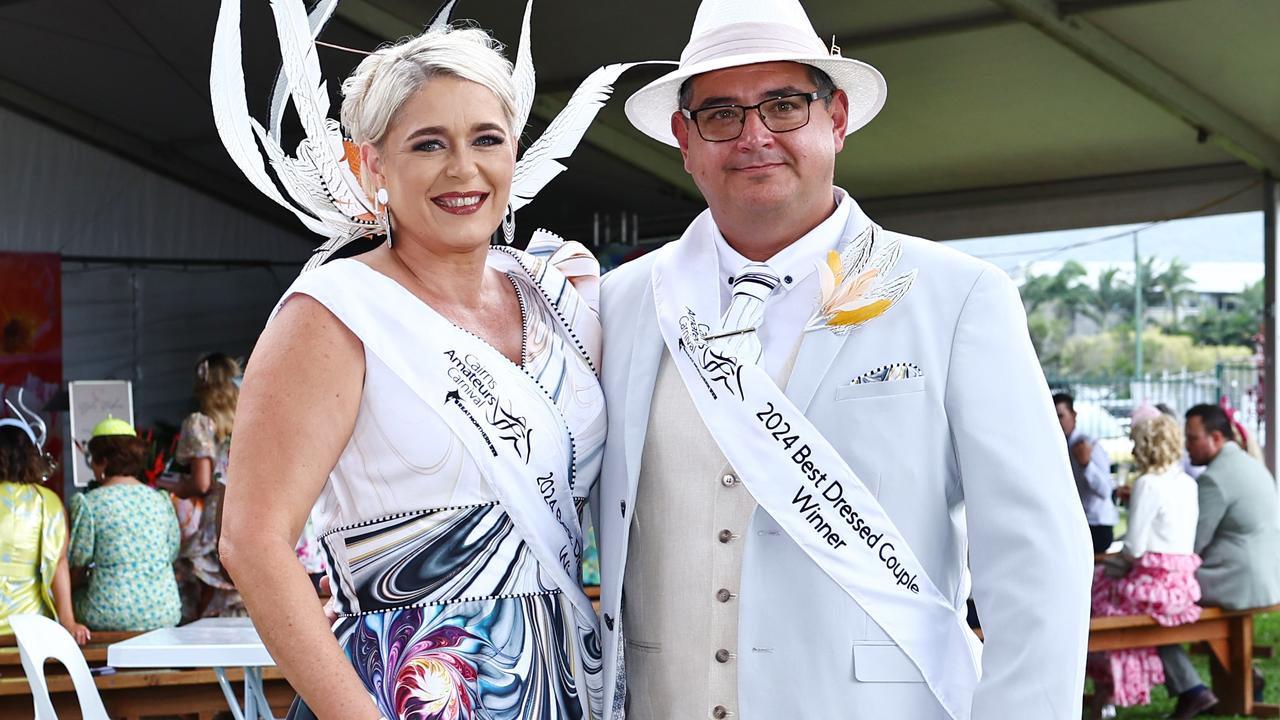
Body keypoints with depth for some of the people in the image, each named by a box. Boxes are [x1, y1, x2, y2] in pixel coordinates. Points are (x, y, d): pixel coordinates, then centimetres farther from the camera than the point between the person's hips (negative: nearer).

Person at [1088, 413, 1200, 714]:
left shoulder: (1148, 484, -13)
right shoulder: (1188, 483, 10)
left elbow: (1135, 547, -16)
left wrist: (1119, 561, 5)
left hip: (1155, 584, -8)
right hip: (1183, 583, 8)